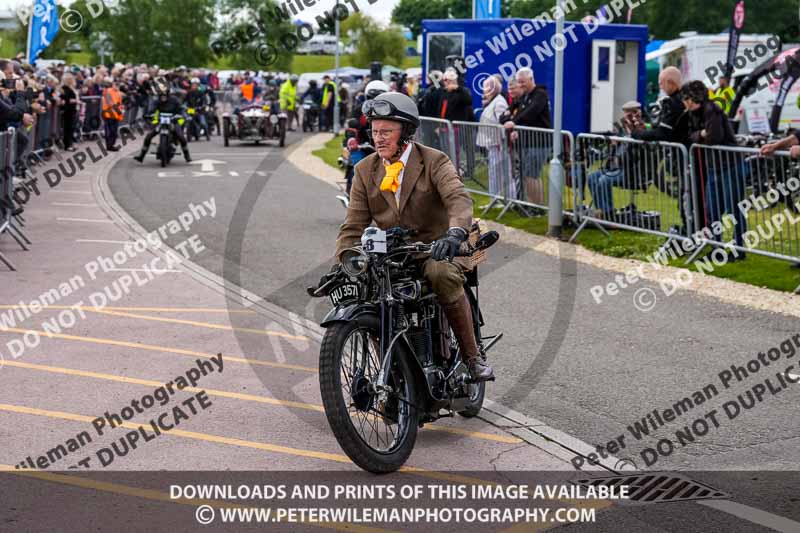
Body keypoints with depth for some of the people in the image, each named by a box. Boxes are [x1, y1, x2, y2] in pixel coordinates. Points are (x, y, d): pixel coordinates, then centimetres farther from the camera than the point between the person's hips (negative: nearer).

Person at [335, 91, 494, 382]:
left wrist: (455, 232, -45)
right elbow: (353, 227, 4)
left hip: (437, 250, -4)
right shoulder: (365, 170, 8)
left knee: (442, 275, -36)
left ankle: (472, 355, -21)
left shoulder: (434, 162, -5)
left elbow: (459, 198, -23)